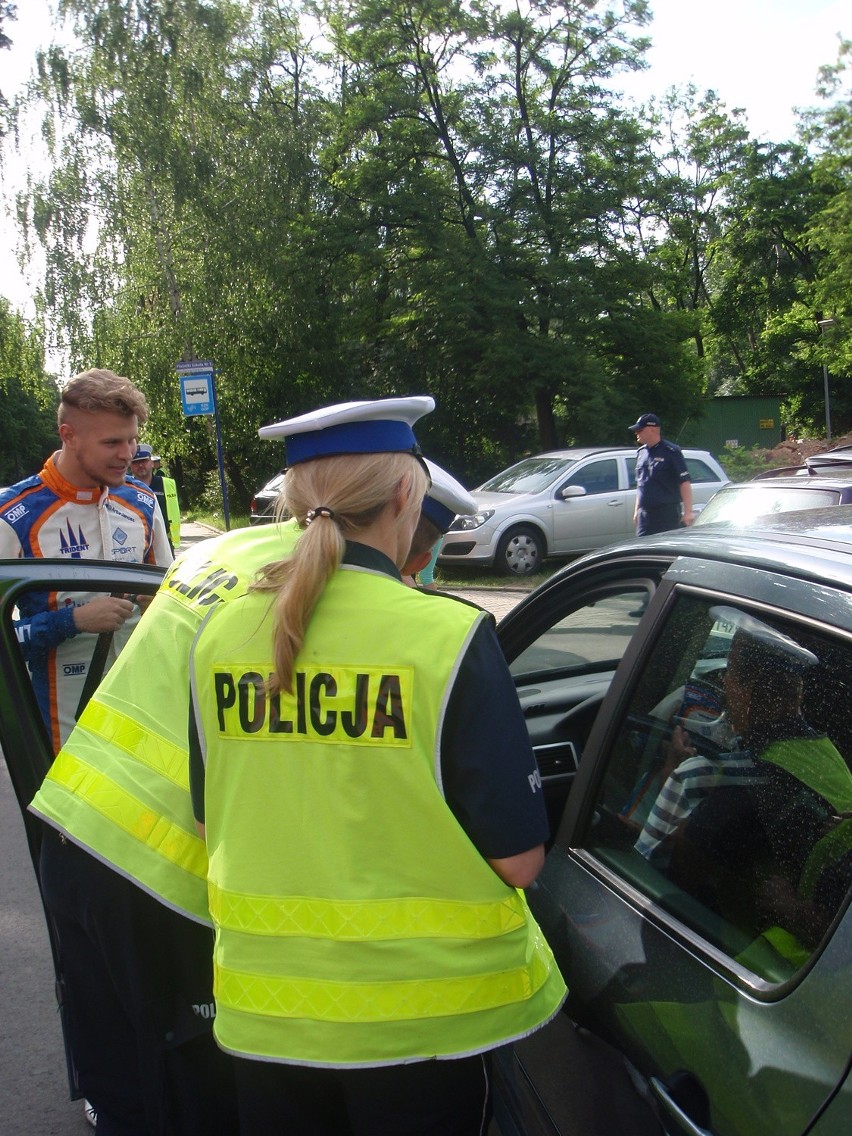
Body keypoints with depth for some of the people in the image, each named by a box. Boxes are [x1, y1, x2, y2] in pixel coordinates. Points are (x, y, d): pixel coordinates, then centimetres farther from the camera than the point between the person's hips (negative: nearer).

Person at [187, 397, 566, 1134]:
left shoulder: (220, 635, -8)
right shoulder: (449, 637, -21)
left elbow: (210, 823, 4)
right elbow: (518, 859, -16)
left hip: (264, 1012, 4)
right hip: (420, 1014, -3)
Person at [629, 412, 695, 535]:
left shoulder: (671, 452, -8)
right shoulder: (641, 452, 14)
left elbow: (685, 483, -11)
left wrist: (688, 512, -17)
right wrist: (637, 511, 21)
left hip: (667, 514, -7)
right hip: (645, 515, 7)